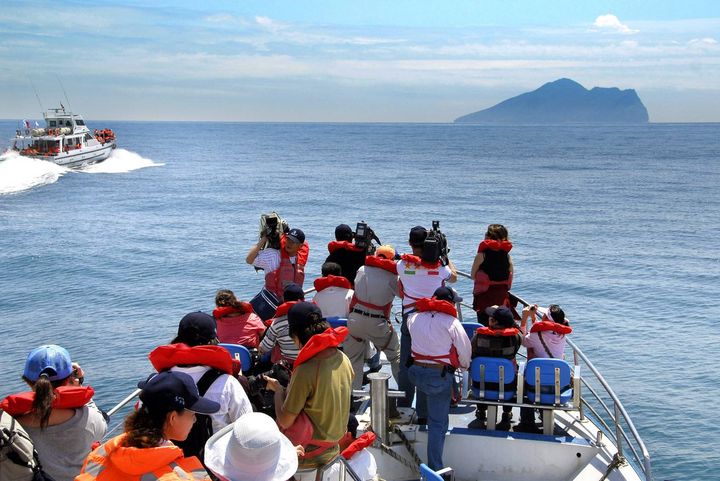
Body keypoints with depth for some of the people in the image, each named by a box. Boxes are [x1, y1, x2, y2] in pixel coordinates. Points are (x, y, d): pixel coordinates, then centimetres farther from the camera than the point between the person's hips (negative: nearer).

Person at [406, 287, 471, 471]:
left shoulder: (414, 318, 5)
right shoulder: (451, 322, -7)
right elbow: (465, 351, -1)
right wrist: (464, 366, 19)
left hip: (416, 372, 4)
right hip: (440, 375, -3)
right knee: (438, 423, 1)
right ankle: (434, 469, 2)